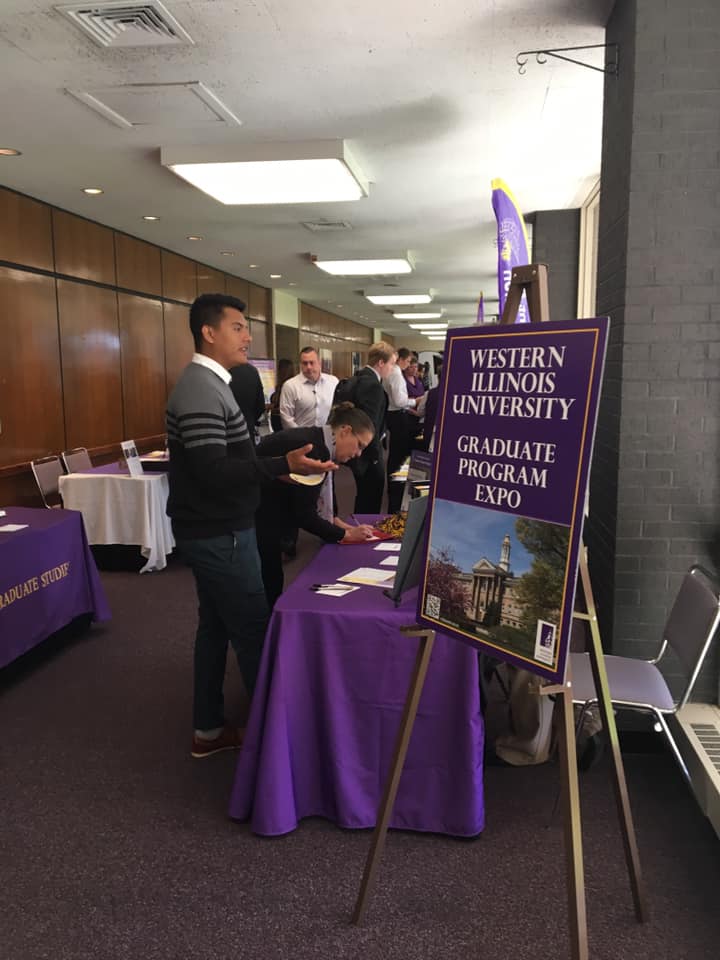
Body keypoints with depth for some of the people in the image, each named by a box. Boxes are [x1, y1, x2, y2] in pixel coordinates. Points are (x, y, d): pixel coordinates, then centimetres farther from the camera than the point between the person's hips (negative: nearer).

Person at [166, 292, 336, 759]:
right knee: (254, 630, 0)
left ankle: (209, 730, 27)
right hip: (218, 534, -10)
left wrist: (273, 467, 16)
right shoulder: (201, 389, -20)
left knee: (216, 625, 16)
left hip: (214, 529, 10)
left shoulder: (210, 382, 12)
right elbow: (213, 472, -28)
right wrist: (283, 465, -34)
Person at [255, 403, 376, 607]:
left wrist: (336, 521, 2)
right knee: (269, 589, -1)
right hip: (253, 518, -10)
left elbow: (311, 502, 13)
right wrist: (345, 534, -11)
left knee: (272, 585, 14)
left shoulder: (316, 441, 6)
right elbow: (303, 514, -20)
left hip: (263, 515, 10)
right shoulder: (313, 449, -23)